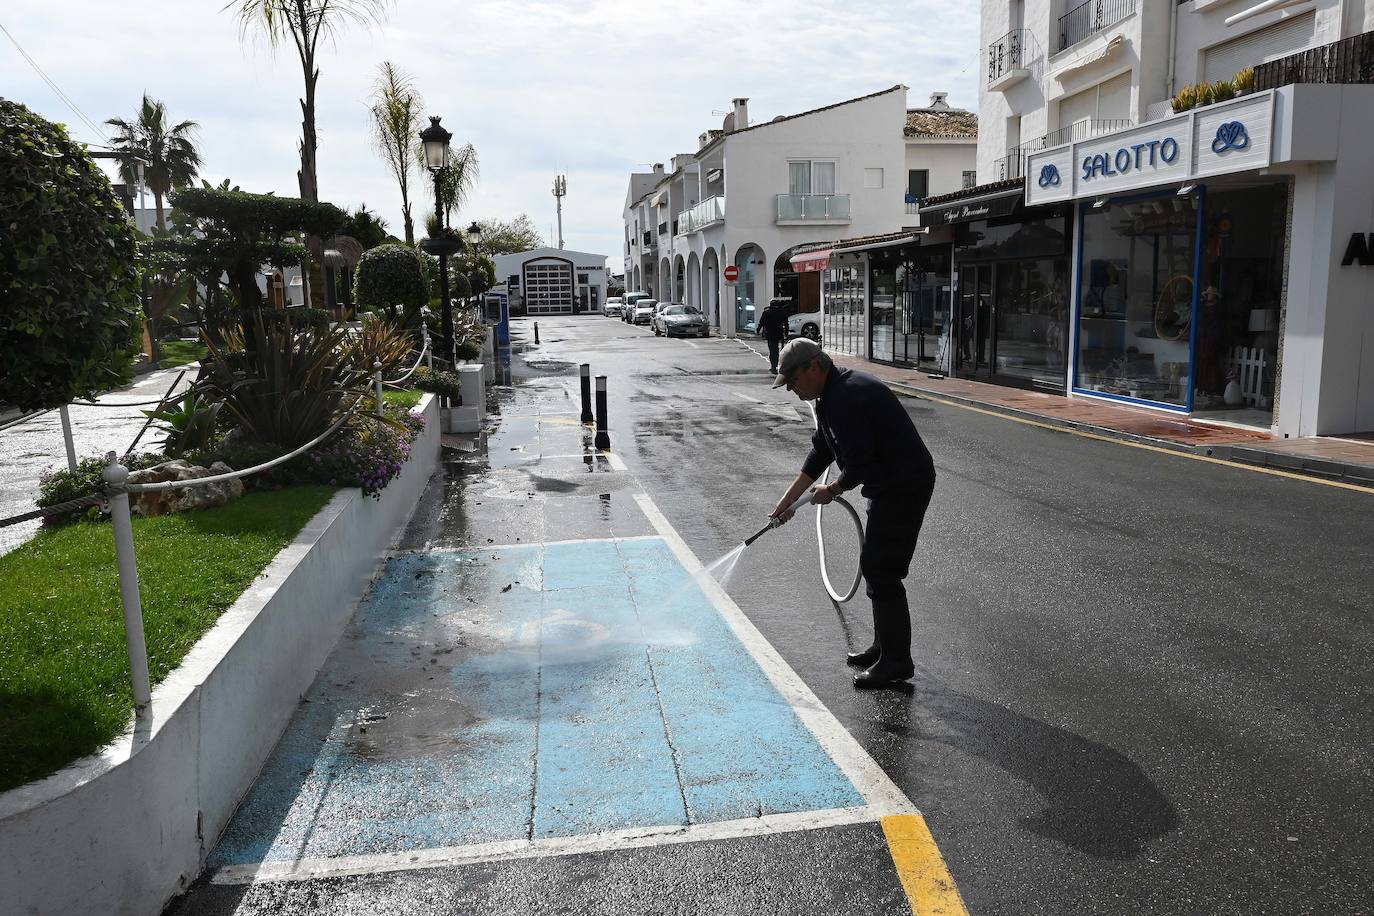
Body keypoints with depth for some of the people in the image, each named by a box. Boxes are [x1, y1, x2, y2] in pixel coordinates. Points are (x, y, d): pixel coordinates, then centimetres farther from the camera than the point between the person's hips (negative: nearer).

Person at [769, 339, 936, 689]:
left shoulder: (845, 398, -24)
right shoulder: (834, 394, 11)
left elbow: (858, 466, -25)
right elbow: (821, 453, 17)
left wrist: (833, 490, -5)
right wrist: (788, 500, 14)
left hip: (904, 487, -11)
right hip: (891, 485, 11)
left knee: (881, 571, -6)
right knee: (875, 565, 17)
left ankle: (896, 662, 4)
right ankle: (885, 647, 30)